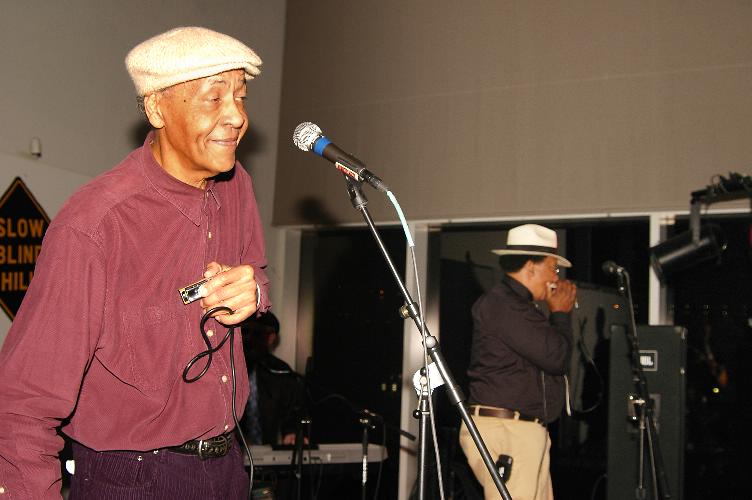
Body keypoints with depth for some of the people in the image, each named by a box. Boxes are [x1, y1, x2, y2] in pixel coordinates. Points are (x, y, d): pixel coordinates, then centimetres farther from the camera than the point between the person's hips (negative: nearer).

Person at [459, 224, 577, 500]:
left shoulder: (518, 304, 21)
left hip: (529, 431, 11)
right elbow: (555, 357, -15)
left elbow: (553, 355, 24)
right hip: (504, 429, -11)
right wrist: (561, 313, -2)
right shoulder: (501, 304, -14)